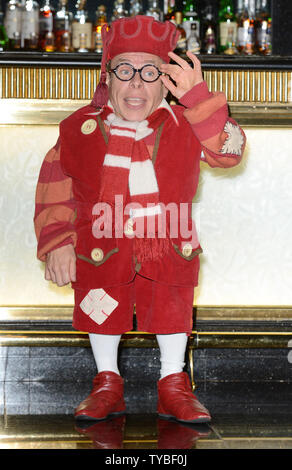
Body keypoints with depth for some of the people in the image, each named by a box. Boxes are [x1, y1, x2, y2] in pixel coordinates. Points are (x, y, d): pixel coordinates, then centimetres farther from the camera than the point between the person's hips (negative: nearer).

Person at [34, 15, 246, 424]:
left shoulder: (182, 125, -6)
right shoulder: (81, 128, -6)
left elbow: (229, 151, -17)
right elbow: (54, 187, -1)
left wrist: (198, 98, -24)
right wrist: (56, 242, -8)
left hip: (169, 246, 0)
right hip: (102, 248, 0)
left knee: (172, 312, 7)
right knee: (102, 311, 9)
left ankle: (173, 386, 24)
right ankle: (107, 384, 28)